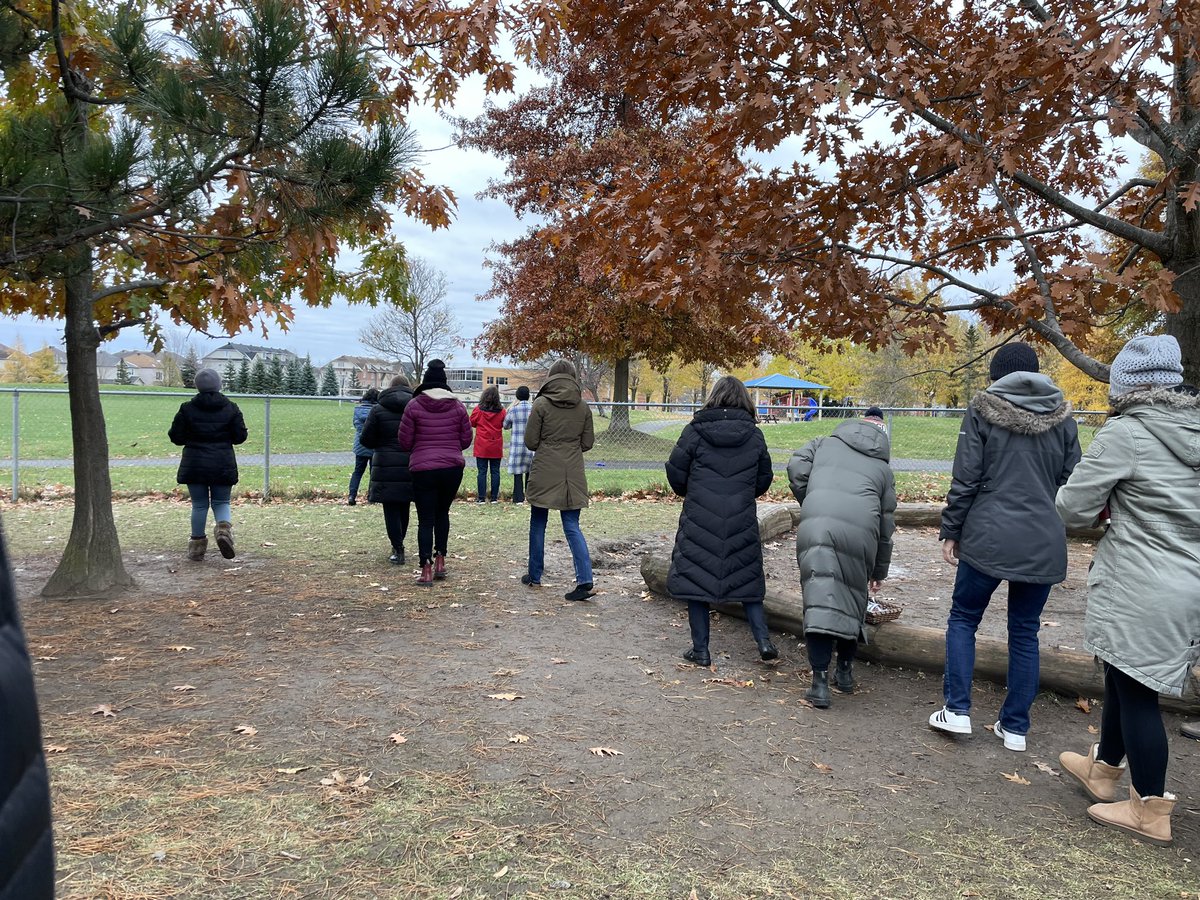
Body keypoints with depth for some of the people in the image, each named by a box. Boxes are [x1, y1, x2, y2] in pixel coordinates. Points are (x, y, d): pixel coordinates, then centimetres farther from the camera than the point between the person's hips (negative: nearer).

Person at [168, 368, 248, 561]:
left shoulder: (187, 408, -3)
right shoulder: (230, 408, -1)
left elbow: (176, 437, -1)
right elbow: (240, 436, -1)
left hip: (194, 465, 0)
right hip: (223, 465, 0)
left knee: (199, 505, 10)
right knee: (221, 502, 12)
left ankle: (197, 544, 14)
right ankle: (224, 527, -17)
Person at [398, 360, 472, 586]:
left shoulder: (414, 405, -5)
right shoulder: (457, 405, 2)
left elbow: (405, 442, -2)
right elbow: (466, 440, 6)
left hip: (423, 469, -2)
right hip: (453, 468, 2)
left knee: (426, 519, 3)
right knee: (442, 513, 20)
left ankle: (426, 570, -3)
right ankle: (440, 561, 19)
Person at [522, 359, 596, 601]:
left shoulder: (541, 404, -8)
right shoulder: (583, 407, 2)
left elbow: (530, 441, -5)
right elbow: (587, 443, 7)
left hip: (544, 472, -3)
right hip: (573, 474, 3)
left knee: (538, 524, 12)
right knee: (572, 526, 6)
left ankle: (535, 576, 22)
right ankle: (584, 579, -7)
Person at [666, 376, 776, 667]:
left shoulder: (695, 431, -6)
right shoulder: (754, 435, 2)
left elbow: (675, 473, -3)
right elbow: (764, 480, 8)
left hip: (700, 521, -2)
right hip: (742, 522, 3)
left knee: (696, 578, 7)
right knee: (747, 580, 17)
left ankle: (700, 650, 12)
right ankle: (764, 640, 9)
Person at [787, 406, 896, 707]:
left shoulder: (824, 444, 26)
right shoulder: (883, 468, 28)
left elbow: (796, 467, 8)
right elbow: (886, 524, 28)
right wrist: (879, 572, 37)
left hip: (816, 527, -1)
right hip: (860, 533, 2)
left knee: (819, 601, -1)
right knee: (853, 600, 19)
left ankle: (820, 682, -4)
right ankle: (845, 671, 31)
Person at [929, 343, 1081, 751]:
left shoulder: (983, 410, -3)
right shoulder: (1062, 416, 7)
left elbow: (965, 480, -7)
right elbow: (1072, 482, 9)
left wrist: (950, 531, 0)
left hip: (989, 538, -3)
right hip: (1045, 544, 3)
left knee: (963, 618, 12)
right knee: (1025, 632, 12)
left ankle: (956, 710, 8)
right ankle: (1015, 727, 18)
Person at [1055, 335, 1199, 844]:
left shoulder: (1124, 434, -15)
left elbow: (1072, 508, -11)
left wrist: (1108, 503, 9)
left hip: (1142, 592, -8)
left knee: (1135, 692, 5)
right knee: (1125, 681, 22)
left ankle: (1151, 811, 17)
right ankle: (1103, 768, 39)